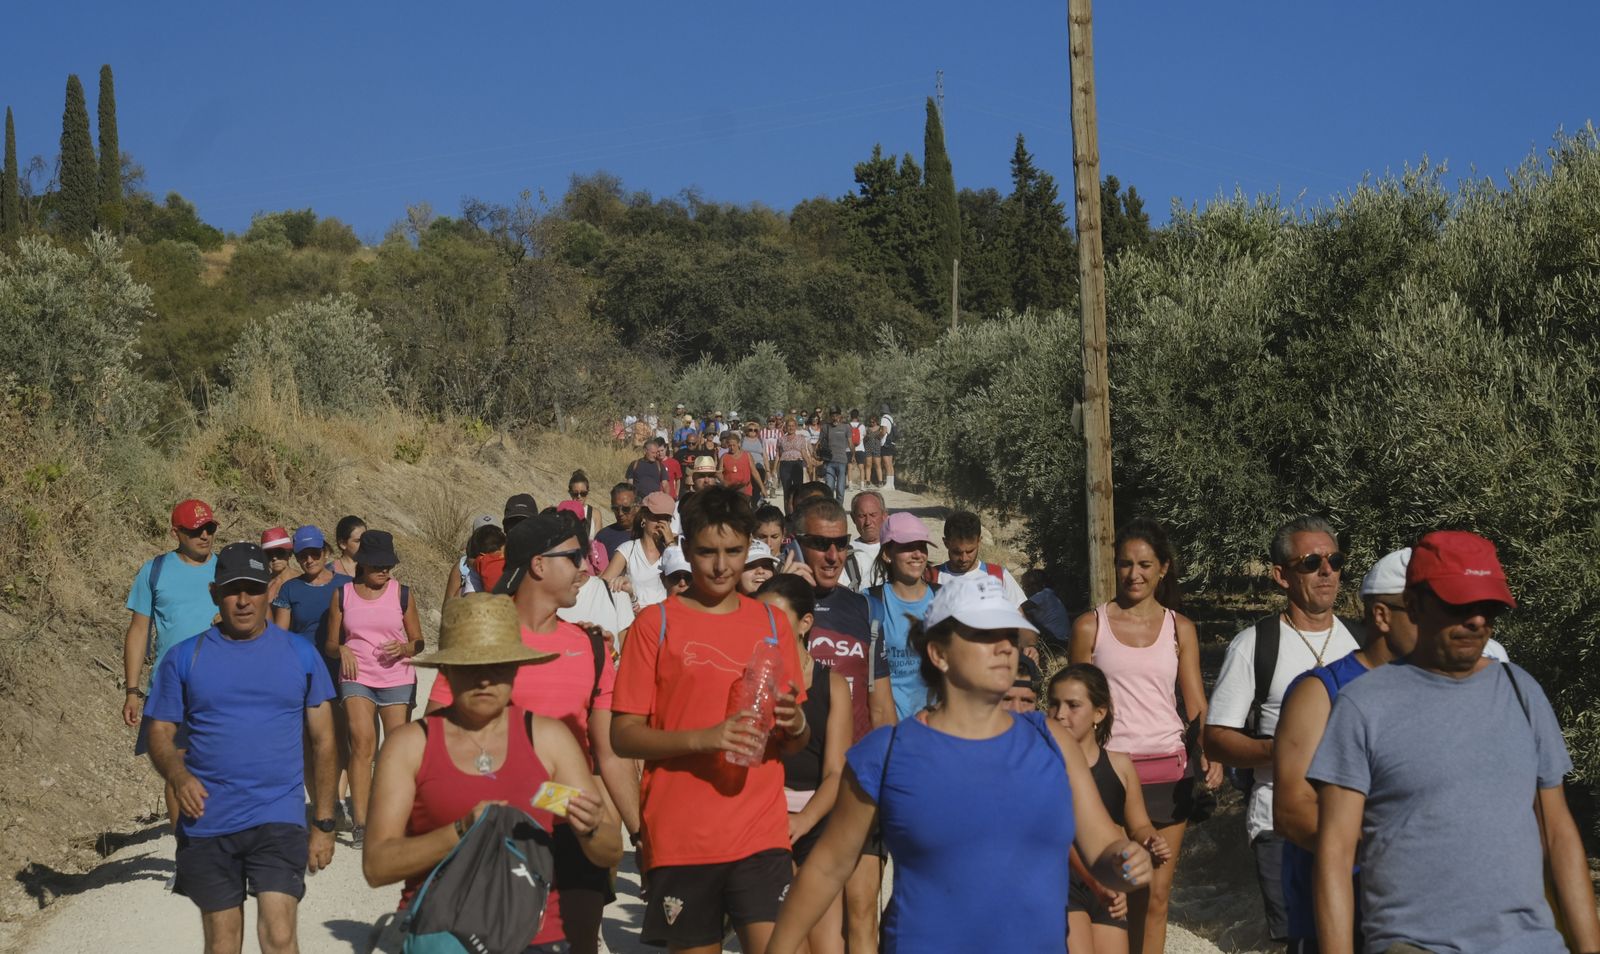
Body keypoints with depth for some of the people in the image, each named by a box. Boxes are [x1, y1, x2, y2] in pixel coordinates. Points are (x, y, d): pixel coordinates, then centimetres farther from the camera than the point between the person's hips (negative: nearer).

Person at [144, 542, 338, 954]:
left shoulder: (300, 655, 4)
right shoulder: (185, 657, 4)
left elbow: (323, 742, 7)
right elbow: (160, 734, 4)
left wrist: (323, 824, 3)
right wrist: (178, 775, -18)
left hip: (279, 820, -1)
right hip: (207, 825, 1)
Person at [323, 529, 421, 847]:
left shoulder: (402, 593, 6)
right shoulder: (343, 594, 7)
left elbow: (418, 641, 11)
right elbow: (330, 644, 14)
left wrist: (404, 647, -11)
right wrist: (341, 650, -9)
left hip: (397, 679, 1)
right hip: (356, 678, -1)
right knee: (363, 742, -17)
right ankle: (360, 822, -18)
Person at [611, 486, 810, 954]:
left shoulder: (772, 623, 9)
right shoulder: (656, 624, -1)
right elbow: (623, 735, -5)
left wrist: (794, 723, -9)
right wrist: (703, 738, -20)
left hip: (760, 834, 2)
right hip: (679, 839, -2)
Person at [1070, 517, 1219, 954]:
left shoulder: (1179, 628, 6)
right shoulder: (1091, 626, 1)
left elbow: (1196, 704, 4)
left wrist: (1209, 754, -13)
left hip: (1168, 771, 2)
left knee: (1156, 895, 7)